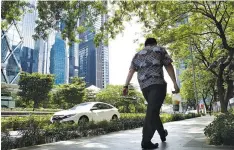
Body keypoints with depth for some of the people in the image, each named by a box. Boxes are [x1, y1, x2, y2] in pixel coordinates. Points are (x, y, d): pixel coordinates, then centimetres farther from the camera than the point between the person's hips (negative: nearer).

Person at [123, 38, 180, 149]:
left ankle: (163, 134, 33)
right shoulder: (160, 50, 14)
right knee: (152, 112, -10)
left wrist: (126, 86, 5)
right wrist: (175, 83, 1)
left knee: (153, 111, 18)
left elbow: (131, 71, 11)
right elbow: (169, 67, 4)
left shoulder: (137, 55, 24)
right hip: (158, 84, -5)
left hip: (144, 86, 5)